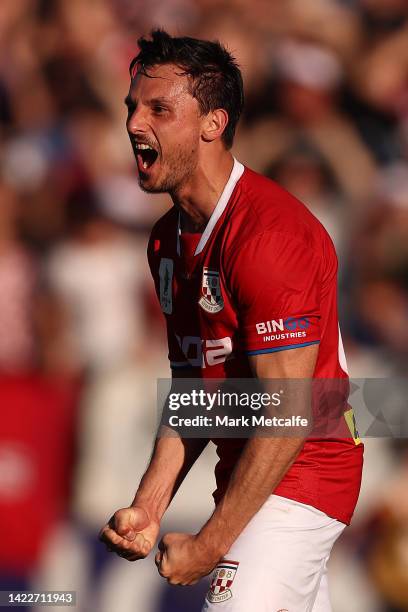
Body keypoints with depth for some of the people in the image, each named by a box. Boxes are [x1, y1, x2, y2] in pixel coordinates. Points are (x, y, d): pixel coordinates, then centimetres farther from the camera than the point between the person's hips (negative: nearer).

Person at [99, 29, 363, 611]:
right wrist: (148, 507, 1)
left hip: (299, 476, -9)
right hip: (243, 475, 9)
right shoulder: (169, 237, 9)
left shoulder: (271, 235, -21)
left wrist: (210, 546, -19)